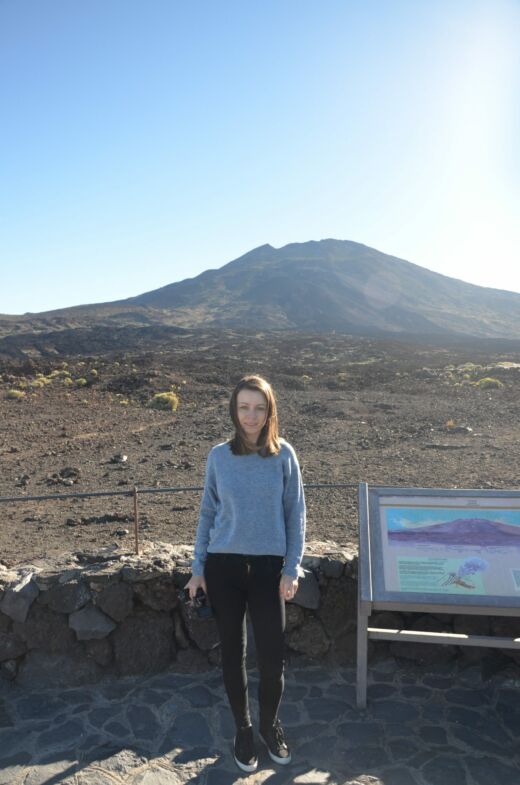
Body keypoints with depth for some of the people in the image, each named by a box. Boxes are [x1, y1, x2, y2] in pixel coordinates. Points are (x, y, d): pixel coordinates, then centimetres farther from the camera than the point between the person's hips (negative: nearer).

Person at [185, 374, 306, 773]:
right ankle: (243, 728, 37)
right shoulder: (219, 456, -3)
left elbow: (296, 514, 0)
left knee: (272, 656, 3)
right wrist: (198, 568, 4)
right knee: (233, 651, 13)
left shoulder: (284, 455, -5)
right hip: (223, 565, 1)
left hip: (268, 566, -1)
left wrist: (292, 569, -4)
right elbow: (208, 513, 5)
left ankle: (270, 723, 34)